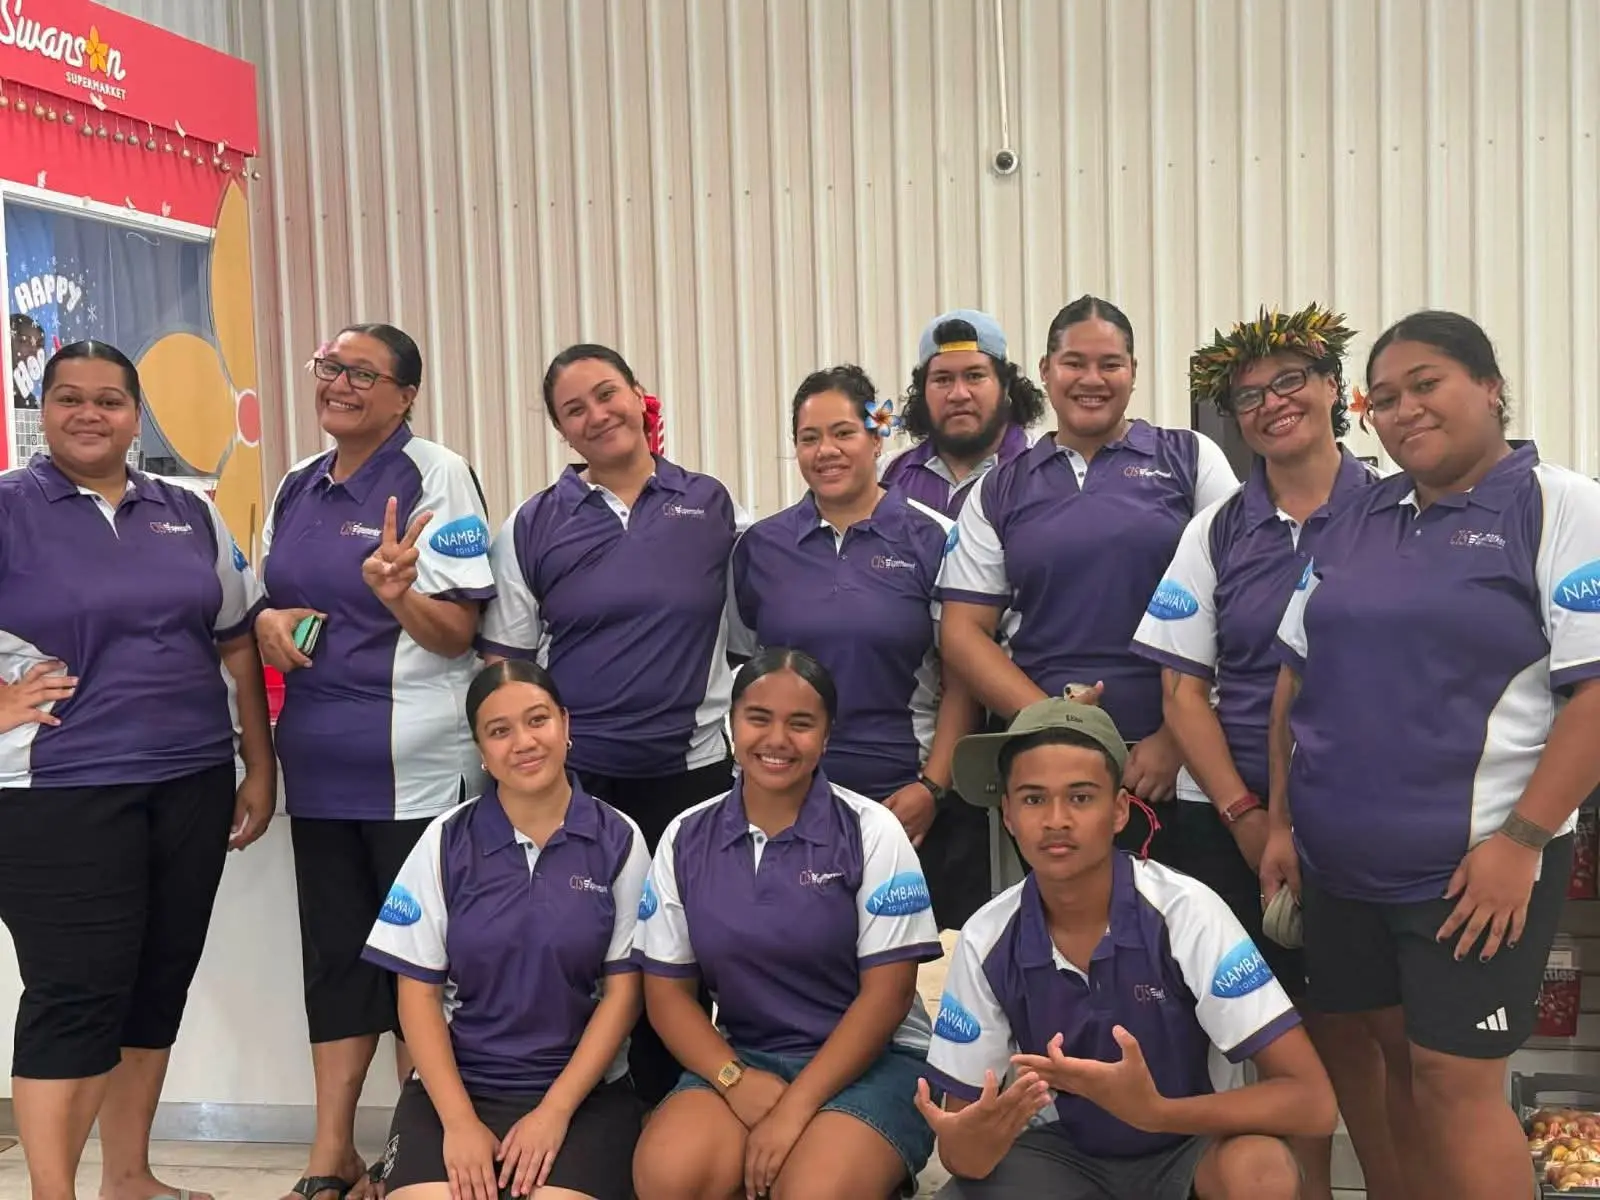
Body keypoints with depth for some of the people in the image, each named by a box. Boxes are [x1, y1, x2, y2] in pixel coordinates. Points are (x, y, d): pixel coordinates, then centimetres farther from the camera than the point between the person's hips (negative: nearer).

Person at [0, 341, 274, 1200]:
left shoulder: (190, 515, 10)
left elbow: (237, 645, 13)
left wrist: (261, 768, 10)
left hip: (193, 783, 5)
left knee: (160, 982, 13)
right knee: (75, 994, -3)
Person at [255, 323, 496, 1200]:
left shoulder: (436, 476, -7)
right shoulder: (296, 488, 12)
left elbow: (458, 632, -11)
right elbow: (274, 598, 22)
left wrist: (396, 592, -30)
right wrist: (269, 619, -1)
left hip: (414, 762, -6)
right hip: (317, 761, 6)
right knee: (333, 948, 11)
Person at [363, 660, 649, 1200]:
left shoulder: (618, 840, -1)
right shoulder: (445, 842, 1)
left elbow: (623, 988, -1)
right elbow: (419, 992, 1)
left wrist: (555, 1111, -11)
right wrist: (459, 1121, -11)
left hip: (583, 1090, 0)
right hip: (457, 1084, 1)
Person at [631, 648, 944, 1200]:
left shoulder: (871, 832, -6)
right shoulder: (686, 839, 3)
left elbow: (887, 993, -9)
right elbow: (667, 989, 5)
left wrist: (795, 1107, -17)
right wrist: (734, 1080, -13)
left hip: (870, 1060, -2)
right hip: (740, 1058, 3)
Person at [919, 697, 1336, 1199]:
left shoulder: (1185, 913, -22)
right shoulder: (986, 940, -14)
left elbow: (1312, 1102, -25)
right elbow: (960, 1138, -8)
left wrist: (1154, 1110, -39)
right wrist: (975, 1136, -34)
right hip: (1062, 1152, 1)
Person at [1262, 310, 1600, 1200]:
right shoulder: (1355, 522, 11)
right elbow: (1299, 678, 14)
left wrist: (1521, 839, -18)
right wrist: (1283, 821, 9)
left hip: (1475, 863, -5)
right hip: (1344, 861, 6)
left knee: (1456, 1082, -1)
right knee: (1402, 1063, 14)